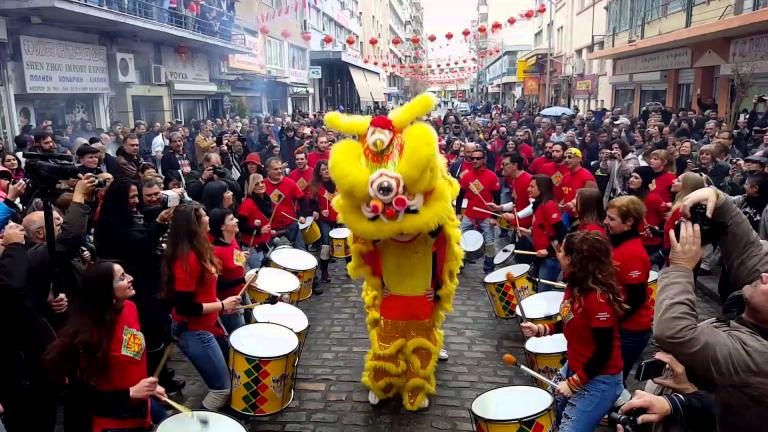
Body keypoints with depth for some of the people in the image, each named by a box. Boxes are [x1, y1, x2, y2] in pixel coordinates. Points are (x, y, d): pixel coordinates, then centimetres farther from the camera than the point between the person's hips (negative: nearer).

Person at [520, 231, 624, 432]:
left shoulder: (598, 298, -28)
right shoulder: (574, 286, -1)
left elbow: (604, 351, -24)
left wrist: (574, 383, -20)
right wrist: (541, 329, 1)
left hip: (599, 380, -9)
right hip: (574, 367, 9)